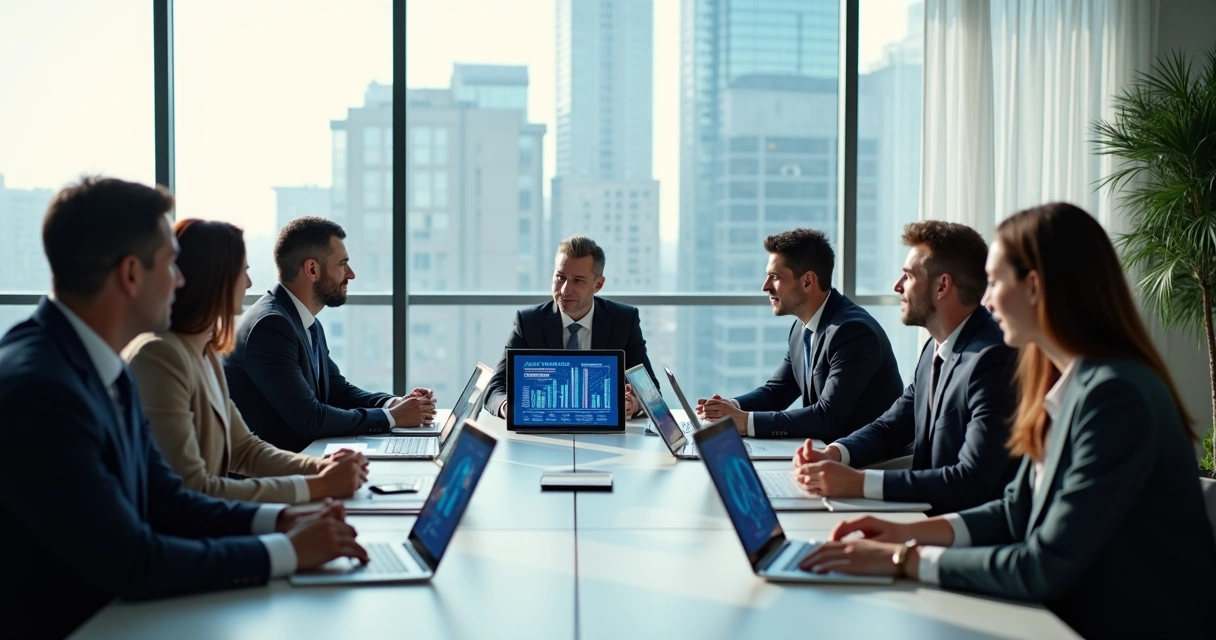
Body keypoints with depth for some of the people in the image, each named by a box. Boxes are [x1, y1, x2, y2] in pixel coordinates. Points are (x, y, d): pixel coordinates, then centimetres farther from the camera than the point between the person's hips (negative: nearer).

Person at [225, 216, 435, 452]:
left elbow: (337, 389, 14)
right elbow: (309, 419, -20)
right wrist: (391, 417, -13)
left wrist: (393, 404, -3)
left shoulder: (309, 324, 8)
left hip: (299, 456, 8)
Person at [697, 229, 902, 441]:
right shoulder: (803, 327, 6)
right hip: (827, 448, 7)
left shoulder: (853, 331, -21)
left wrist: (745, 421, -26)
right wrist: (731, 408, -7)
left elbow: (828, 416, -26)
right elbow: (776, 391, 13)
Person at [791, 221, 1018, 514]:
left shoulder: (993, 358, -21)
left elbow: (973, 481, -27)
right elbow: (891, 427, 13)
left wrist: (859, 482, -29)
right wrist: (833, 454, -8)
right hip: (930, 514, 7)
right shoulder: (936, 348, 7)